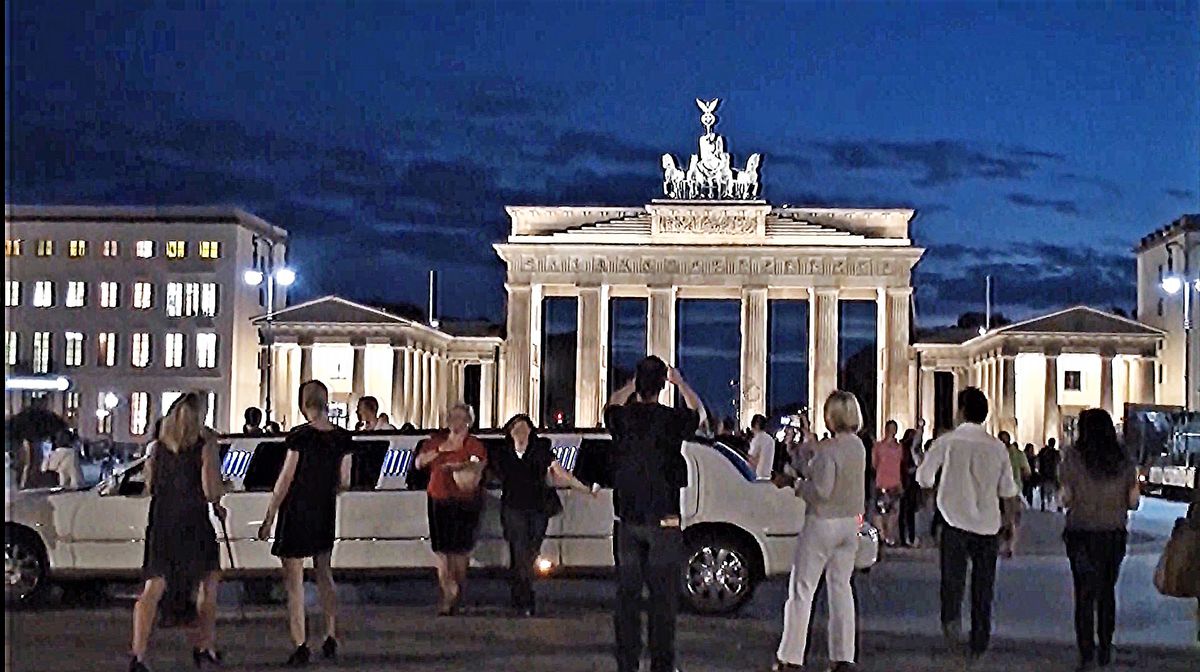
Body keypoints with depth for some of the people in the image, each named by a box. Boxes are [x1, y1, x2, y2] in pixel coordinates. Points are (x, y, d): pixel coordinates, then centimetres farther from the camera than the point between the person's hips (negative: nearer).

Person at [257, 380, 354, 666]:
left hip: (296, 513, -5)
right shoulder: (342, 438, -1)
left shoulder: (299, 437, -16)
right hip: (326, 514, 5)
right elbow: (344, 482, 6)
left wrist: (269, 519, -6)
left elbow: (285, 480, -13)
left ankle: (301, 647, 0)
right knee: (324, 573, 21)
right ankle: (331, 638, 23)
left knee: (294, 581, 2)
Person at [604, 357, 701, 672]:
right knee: (663, 597, 3)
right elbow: (696, 411, 15)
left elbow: (612, 404, 23)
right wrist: (679, 382, 30)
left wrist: (633, 384, 34)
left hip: (626, 522, 3)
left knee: (627, 594, 9)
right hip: (663, 522, -3)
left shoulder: (621, 418, -3)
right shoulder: (671, 420, -9)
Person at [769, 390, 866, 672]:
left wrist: (794, 482, -10)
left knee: (802, 589, 1)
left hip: (824, 523, -8)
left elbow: (821, 490, -24)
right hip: (850, 523, 8)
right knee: (840, 586, 13)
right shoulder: (858, 446, 5)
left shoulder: (828, 449, -20)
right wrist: (812, 449, 20)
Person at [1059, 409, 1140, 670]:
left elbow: (1066, 499, -9)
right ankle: (1105, 651, 21)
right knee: (1108, 591, 15)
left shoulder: (1073, 457, -9)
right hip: (1115, 534, 3)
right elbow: (1133, 501, 0)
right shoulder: (1124, 462, -1)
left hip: (1083, 534, -3)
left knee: (1085, 592, 4)